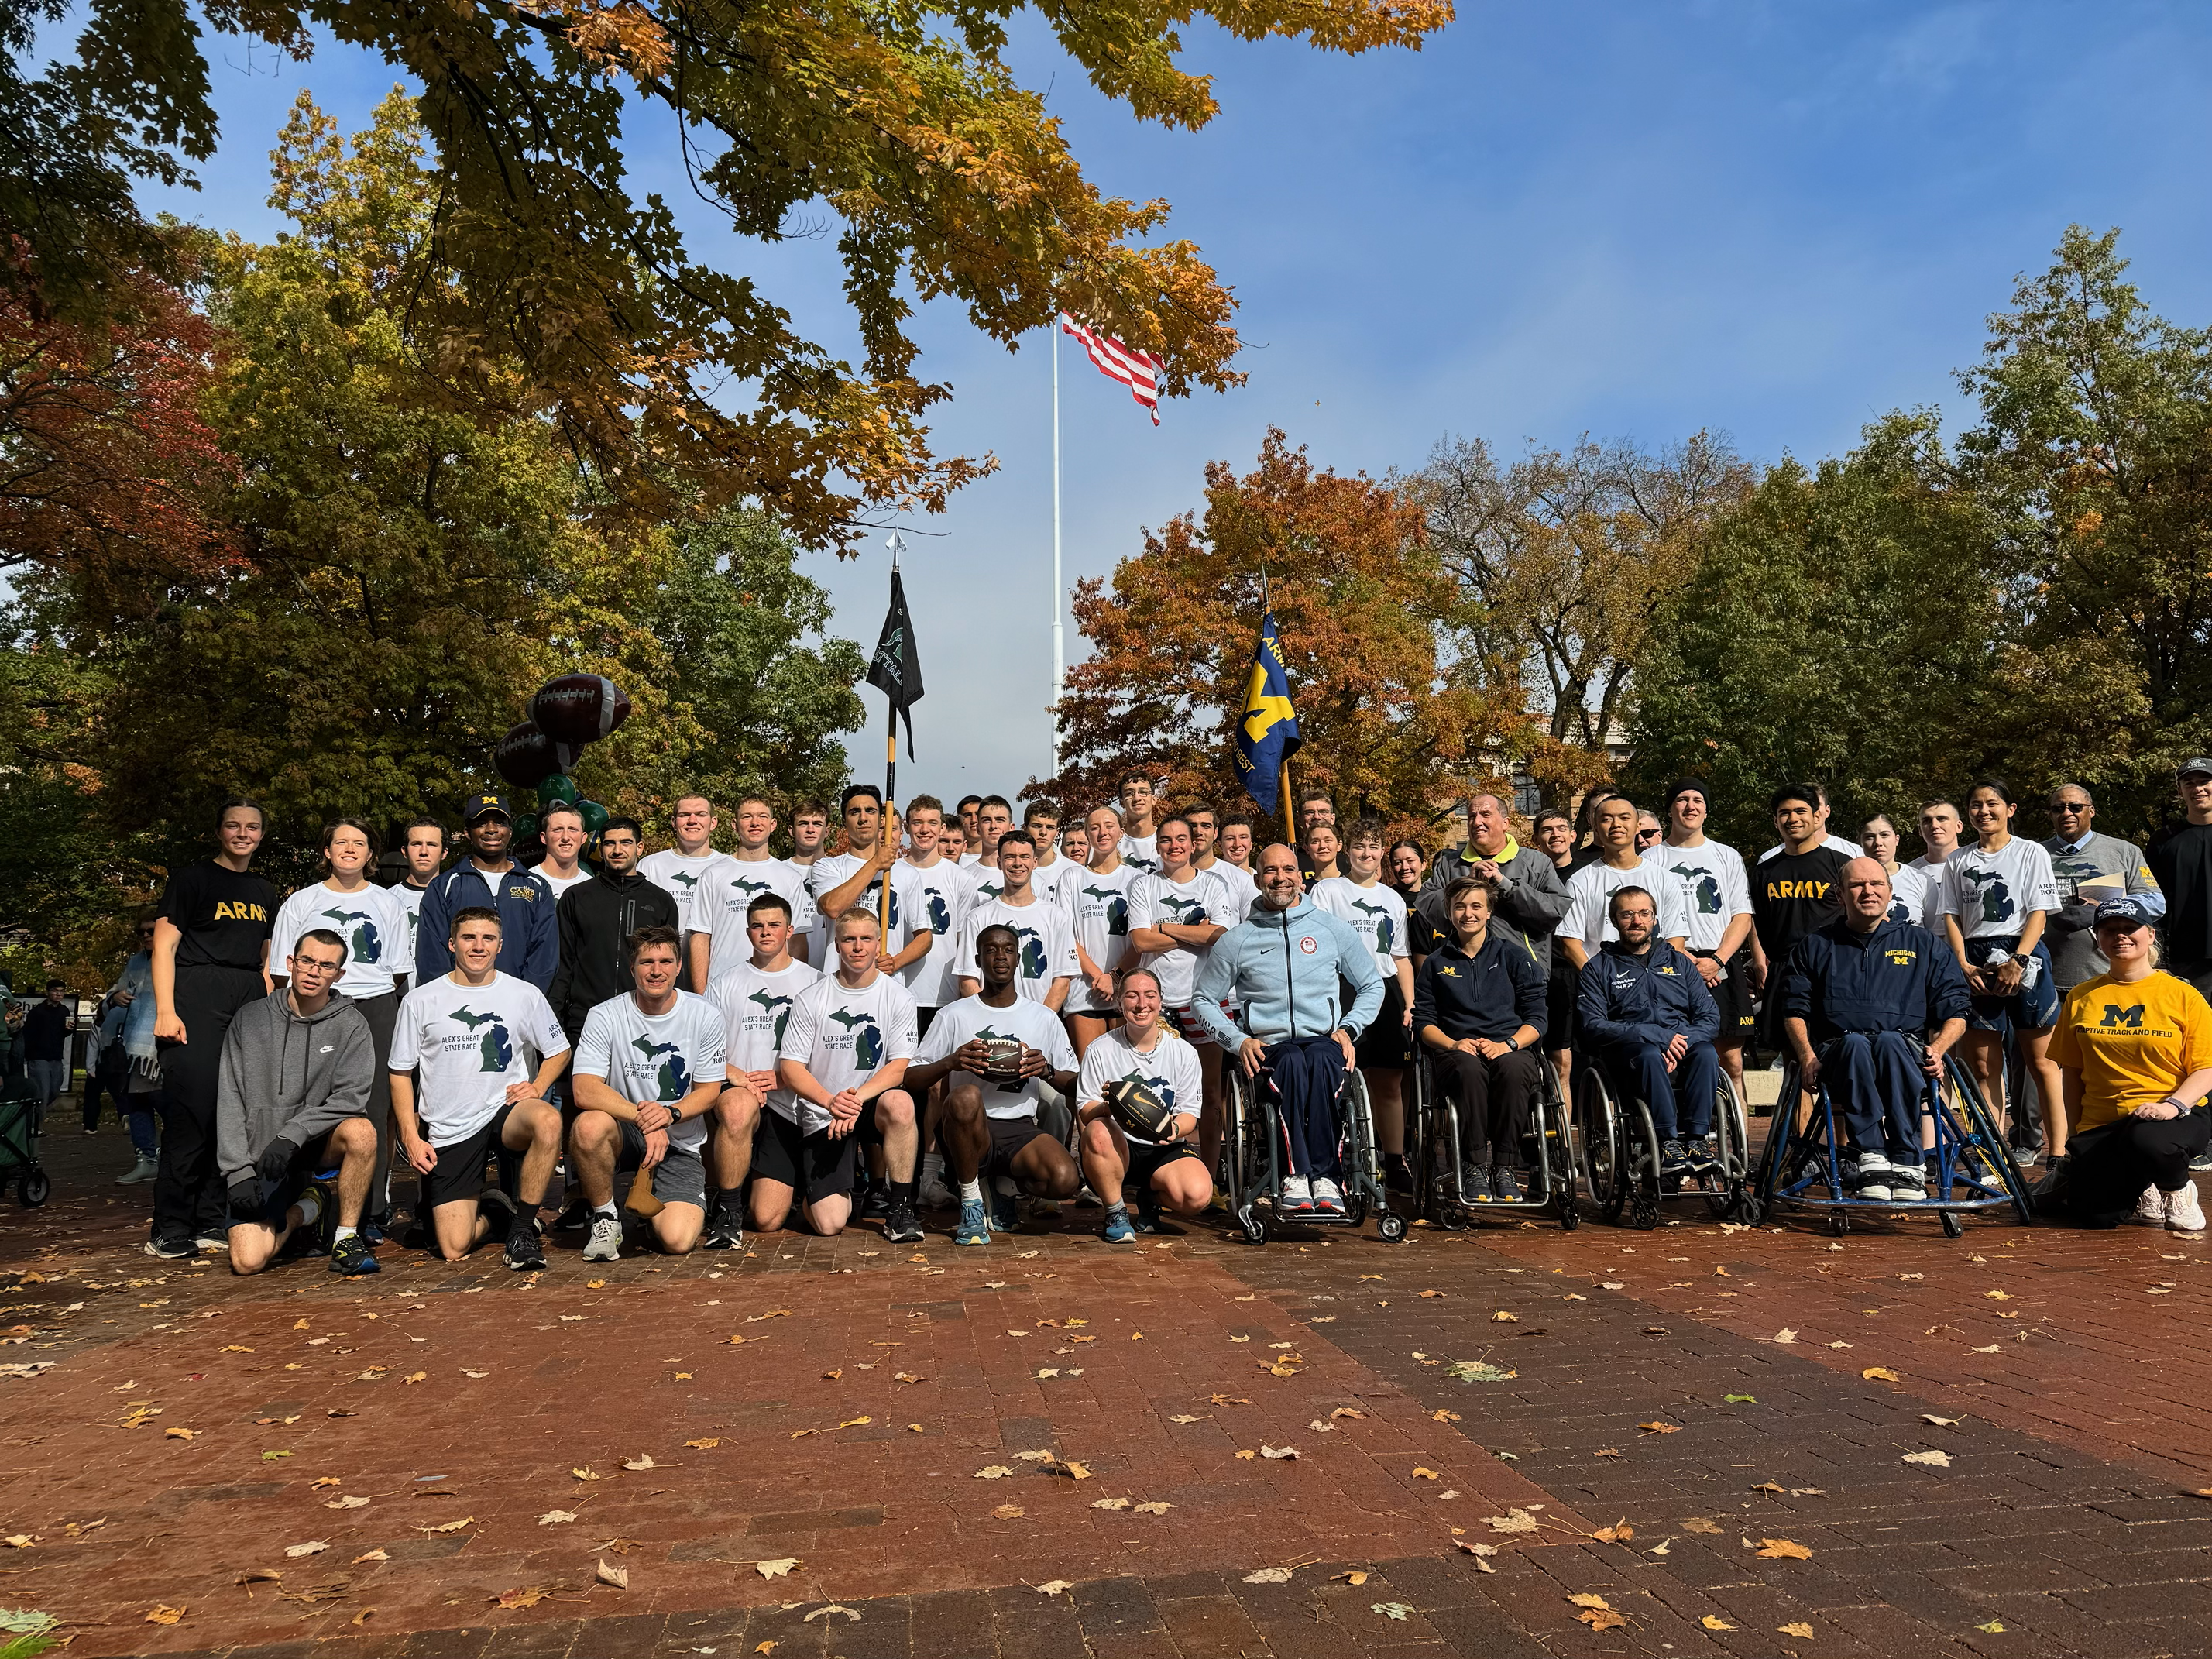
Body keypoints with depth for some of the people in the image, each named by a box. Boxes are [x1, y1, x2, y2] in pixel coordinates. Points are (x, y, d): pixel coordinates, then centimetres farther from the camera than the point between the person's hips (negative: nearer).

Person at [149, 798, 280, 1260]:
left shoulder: (264, 892, 20)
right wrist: (165, 1011, -13)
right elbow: (165, 945, -3)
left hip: (250, 1002, 6)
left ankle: (212, 1222, 10)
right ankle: (171, 1230, -4)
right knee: (191, 1109, -11)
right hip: (196, 997, -5)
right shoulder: (193, 878, 4)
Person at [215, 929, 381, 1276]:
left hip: (318, 1144, -1)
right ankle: (304, 1211, 16)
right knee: (248, 1261, -17)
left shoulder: (350, 1025, -1)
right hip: (259, 1157, 1)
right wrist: (237, 1170, -8)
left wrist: (293, 1134, -24)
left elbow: (351, 1096, -11)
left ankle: (346, 1238, -16)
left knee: (360, 1130, -35)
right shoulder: (250, 1019, 2)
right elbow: (230, 1101, 0)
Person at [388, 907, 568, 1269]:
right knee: (453, 1248, -11)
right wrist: (411, 1137, -1)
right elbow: (401, 1072, 8)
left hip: (505, 1111, 0)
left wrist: (537, 1087, -6)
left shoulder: (525, 995, 3)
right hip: (449, 1131, 0)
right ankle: (491, 1212, 25)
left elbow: (559, 1051, 14)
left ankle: (523, 1226, -19)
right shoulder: (420, 1001, 3)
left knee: (548, 1120, -38)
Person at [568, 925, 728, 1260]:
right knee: (589, 1126, -37)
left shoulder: (704, 1016, -4)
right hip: (624, 1134, -1)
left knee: (677, 1240, -19)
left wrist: (670, 1113, -21)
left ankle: (655, 1207, 20)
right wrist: (643, 1119, -31)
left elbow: (709, 1091, 0)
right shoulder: (605, 1016, -8)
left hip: (680, 1143, 1)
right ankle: (605, 1218, -9)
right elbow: (584, 1090, -19)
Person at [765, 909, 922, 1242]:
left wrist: (855, 1100, -24)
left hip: (869, 1103, 0)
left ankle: (900, 1208, -20)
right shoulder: (811, 999, -4)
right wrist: (831, 1101, -24)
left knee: (900, 1103, -37)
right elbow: (790, 1068, -7)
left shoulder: (897, 998, -3)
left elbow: (898, 1069, -8)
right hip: (817, 1115, 0)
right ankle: (806, 1184, 27)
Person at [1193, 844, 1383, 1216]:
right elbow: (1203, 1001, 15)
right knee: (1293, 1061, -36)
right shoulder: (1237, 940, 11)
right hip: (1267, 1046, 0)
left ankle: (1308, 1176, -36)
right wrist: (1239, 1040, -1)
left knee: (1319, 1059, -36)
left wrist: (1348, 1028, 4)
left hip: (1324, 1042, 0)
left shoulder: (1331, 929, 13)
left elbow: (1372, 985, 21)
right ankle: (1325, 1177, -39)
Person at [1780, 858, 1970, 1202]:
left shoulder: (1922, 943, 22)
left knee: (1889, 1042, -38)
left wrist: (1937, 1048, -6)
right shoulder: (1815, 946, 22)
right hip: (1838, 1054, 0)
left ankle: (1907, 1167, -40)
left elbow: (1954, 1012, 15)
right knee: (1855, 1044, -38)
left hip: (1905, 1050, 0)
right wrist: (1807, 1055, -4)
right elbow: (1794, 1010, 15)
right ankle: (1871, 1161, -43)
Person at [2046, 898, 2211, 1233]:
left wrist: (2173, 1104, -21)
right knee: (2094, 1212, -18)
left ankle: (2178, 1190, -2)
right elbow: (2071, 1072, 11)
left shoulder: (2183, 995, 2)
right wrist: (2074, 1136, 8)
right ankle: (2142, 1188, 19)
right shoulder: (2080, 998, 9)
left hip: (2175, 1117, -2)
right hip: (2101, 1125, 3)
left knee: (2146, 1141, -39)